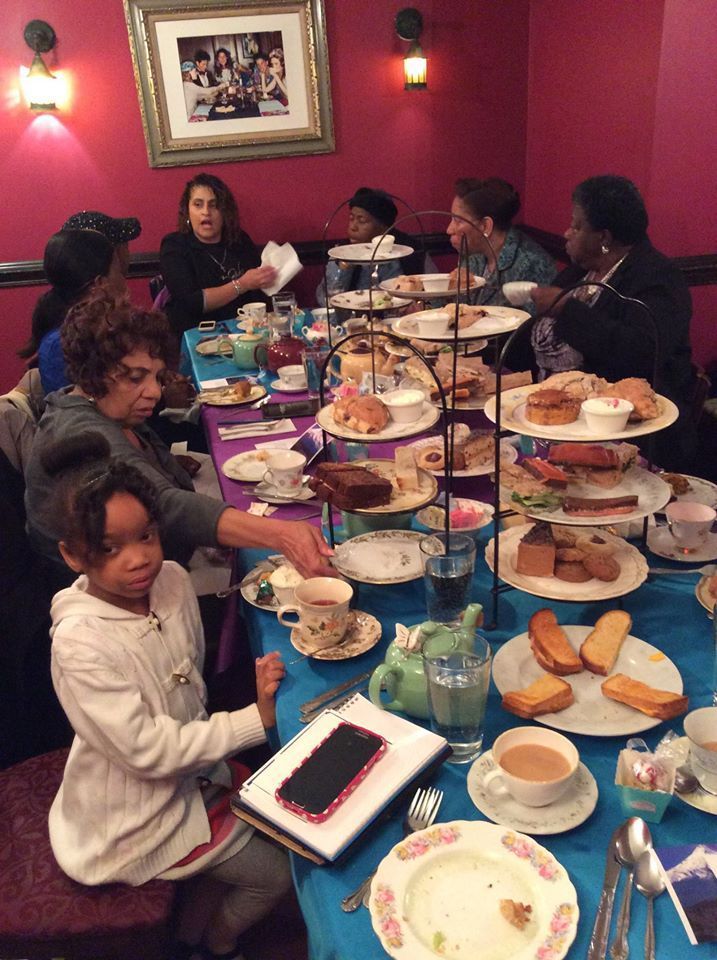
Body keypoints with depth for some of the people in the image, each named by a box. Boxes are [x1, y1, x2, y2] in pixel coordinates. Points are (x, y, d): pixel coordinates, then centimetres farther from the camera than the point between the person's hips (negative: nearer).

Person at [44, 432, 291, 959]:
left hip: (188, 770, 6)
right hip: (134, 815, -6)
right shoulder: (80, 643, -33)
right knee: (278, 871, 6)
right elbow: (149, 752, -27)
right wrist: (258, 718, -26)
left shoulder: (173, 580, -14)